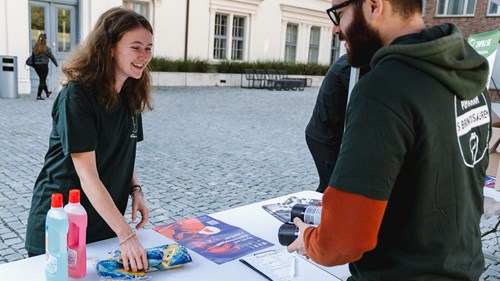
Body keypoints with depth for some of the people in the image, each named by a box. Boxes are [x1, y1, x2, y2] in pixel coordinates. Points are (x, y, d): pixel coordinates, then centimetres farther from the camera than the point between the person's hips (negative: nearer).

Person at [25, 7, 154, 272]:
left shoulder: (129, 96, 1)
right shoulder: (76, 96, -22)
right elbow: (87, 175, -27)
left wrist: (135, 190, -5)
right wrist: (126, 235, -29)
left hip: (106, 219, 7)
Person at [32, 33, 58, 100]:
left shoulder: (35, 48, -1)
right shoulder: (46, 49, -13)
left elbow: (32, 57, 3)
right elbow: (52, 57, -5)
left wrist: (34, 65, 15)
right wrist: (56, 64, 9)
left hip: (36, 66, 5)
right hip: (44, 66, -5)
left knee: (43, 80, 20)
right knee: (42, 81, 1)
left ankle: (47, 92, 38)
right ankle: (38, 96, 0)